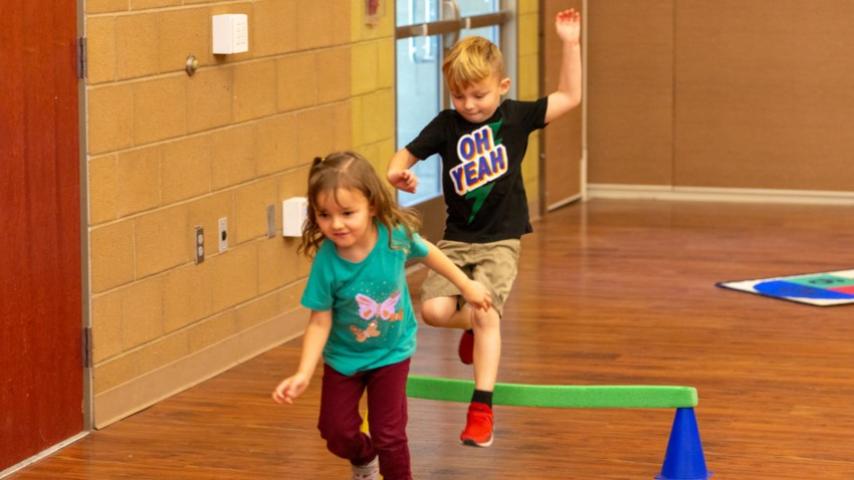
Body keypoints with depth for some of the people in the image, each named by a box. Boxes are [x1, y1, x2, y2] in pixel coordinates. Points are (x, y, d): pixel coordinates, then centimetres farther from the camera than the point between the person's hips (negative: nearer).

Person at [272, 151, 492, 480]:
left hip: (391, 351, 0)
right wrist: (304, 374, -28)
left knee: (388, 434, 1)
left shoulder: (396, 234, -26)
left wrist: (467, 286, 9)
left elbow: (427, 253, -3)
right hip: (343, 356, 0)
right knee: (336, 430, 8)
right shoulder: (326, 263, -29)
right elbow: (320, 322, -20)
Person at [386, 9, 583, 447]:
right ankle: (475, 328, 22)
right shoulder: (446, 125, 1)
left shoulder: (515, 117, -2)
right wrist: (397, 172, -20)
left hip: (500, 241, -2)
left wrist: (570, 44, -7)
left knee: (485, 312, -19)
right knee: (434, 309, -15)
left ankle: (481, 408, -13)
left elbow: (570, 97, 1)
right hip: (457, 239, 3)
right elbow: (407, 153, 4)